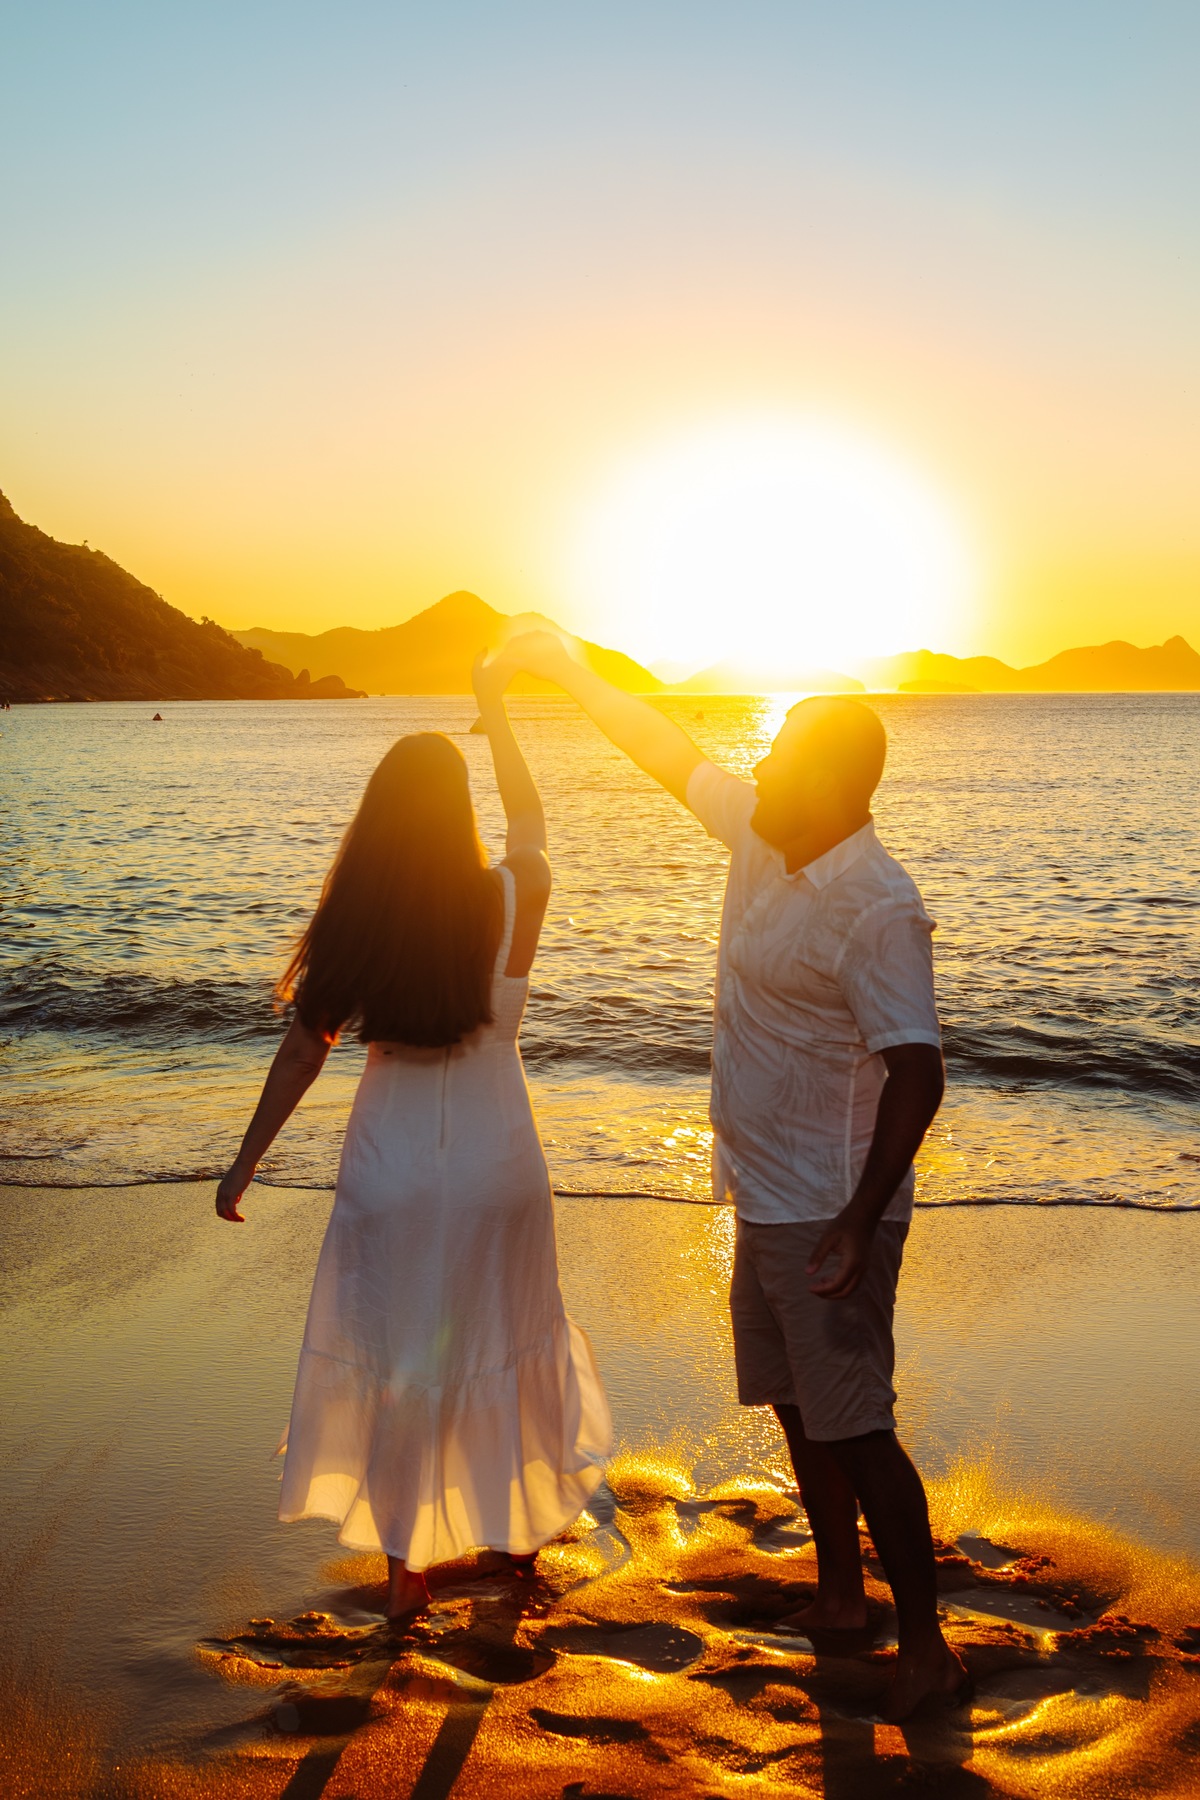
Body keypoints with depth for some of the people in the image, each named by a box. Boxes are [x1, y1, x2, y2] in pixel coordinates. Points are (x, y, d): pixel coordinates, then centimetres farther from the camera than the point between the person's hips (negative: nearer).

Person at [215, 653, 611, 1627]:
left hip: (391, 1155, 0)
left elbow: (305, 1046, -8)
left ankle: (406, 1564, 23)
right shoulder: (515, 897, -12)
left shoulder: (355, 916, -12)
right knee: (504, 1341, 19)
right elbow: (530, 819, 11)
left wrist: (245, 1161, 3)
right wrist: (494, 709, 23)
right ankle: (522, 1526, 37)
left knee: (393, 1353, 13)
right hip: (494, 1156, 1)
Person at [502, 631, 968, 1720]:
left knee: (853, 1428, -5)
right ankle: (839, 1599, 34)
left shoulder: (876, 906, -22)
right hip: (768, 1201, 9)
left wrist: (859, 1221, -30)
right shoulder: (764, 841, 4)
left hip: (828, 1214, -9)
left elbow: (916, 1072, -26)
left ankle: (927, 1651, 9)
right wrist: (572, 673, 23)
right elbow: (675, 756, 19)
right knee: (799, 1410, 18)